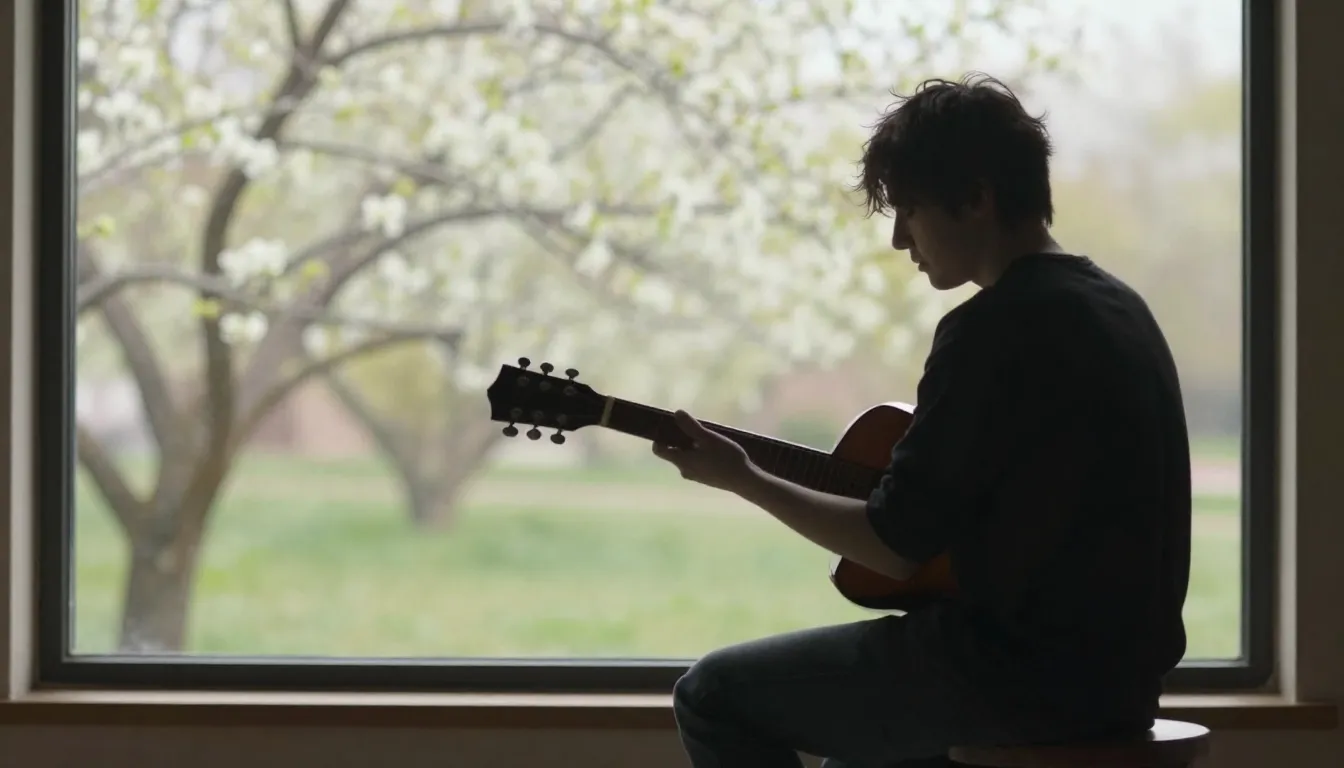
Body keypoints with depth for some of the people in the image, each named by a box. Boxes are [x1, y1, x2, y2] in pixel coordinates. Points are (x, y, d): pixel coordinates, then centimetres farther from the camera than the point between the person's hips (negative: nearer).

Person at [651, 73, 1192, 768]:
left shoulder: (992, 331, -17)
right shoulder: (1119, 306, 11)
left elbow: (894, 547, -15)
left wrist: (740, 479, -3)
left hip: (1027, 671, -10)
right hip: (1120, 676, 10)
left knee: (714, 697, 3)